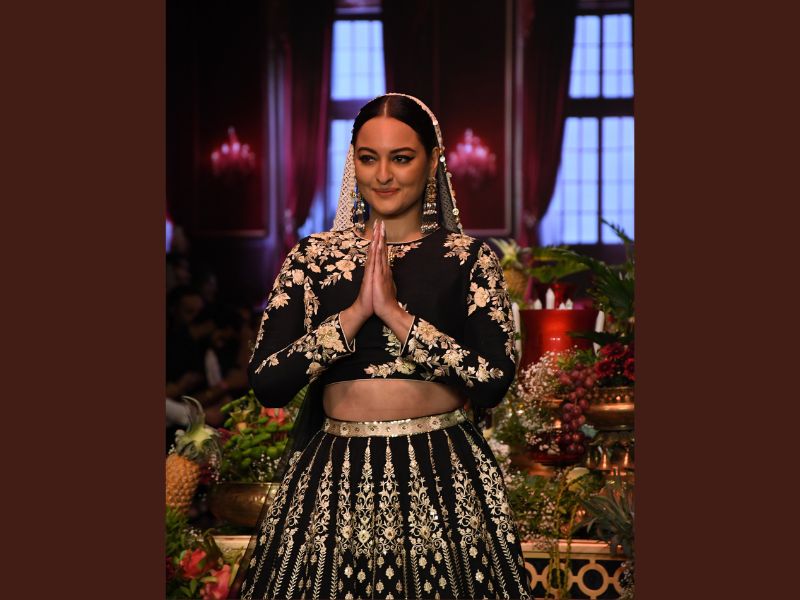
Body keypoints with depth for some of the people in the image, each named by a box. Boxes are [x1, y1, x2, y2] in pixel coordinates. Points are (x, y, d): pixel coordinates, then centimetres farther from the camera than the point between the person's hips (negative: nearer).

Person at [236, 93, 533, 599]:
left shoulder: (469, 258, 0)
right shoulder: (314, 256, 3)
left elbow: (494, 383, -12)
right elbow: (266, 385, -6)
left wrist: (394, 311, -15)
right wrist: (357, 311, -14)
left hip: (444, 479, -1)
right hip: (335, 480, 1)